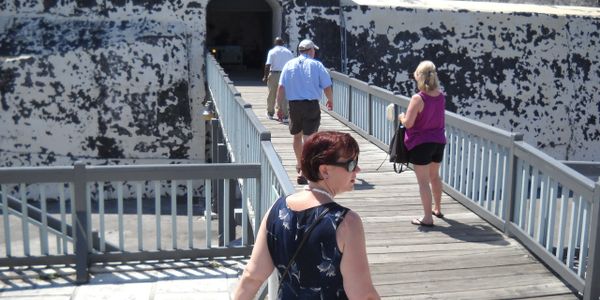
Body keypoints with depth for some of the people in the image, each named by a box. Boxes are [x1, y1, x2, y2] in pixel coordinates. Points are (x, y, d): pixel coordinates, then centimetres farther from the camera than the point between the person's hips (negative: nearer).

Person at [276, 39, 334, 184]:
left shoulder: (289, 65, 5)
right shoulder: (316, 65, -2)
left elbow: (281, 87, -1)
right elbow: (327, 87, -2)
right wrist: (330, 101, 16)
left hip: (294, 105, 3)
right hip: (312, 105, -3)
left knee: (297, 135, 21)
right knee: (308, 137, -3)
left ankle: (300, 164, 40)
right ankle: (302, 171, -10)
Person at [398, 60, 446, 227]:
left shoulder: (418, 98, -20)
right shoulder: (441, 96, 0)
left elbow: (408, 123, -18)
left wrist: (401, 116, 1)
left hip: (420, 143, -7)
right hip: (439, 141, 7)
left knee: (423, 181, 2)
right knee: (435, 176, 24)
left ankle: (428, 218, 5)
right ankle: (437, 209, 39)